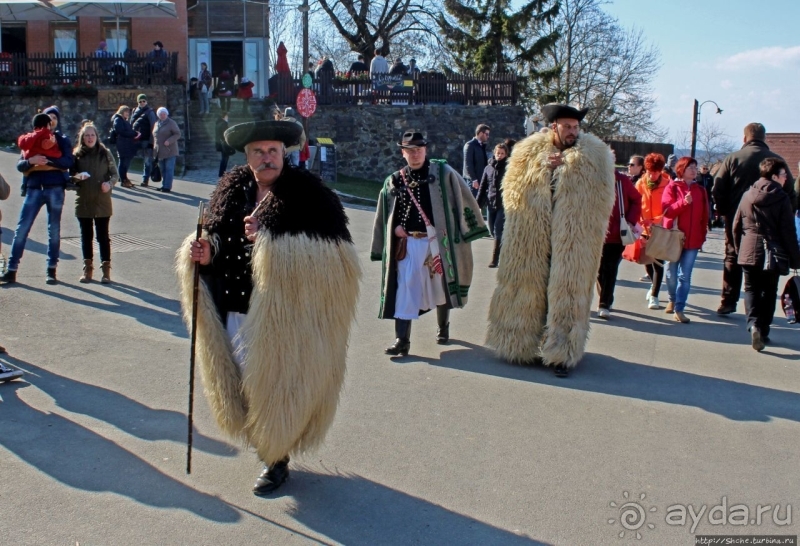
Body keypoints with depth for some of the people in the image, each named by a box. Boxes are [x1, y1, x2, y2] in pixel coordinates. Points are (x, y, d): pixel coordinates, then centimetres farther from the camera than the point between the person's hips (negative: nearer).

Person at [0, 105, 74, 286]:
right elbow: (20, 165, 5)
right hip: (34, 189, 2)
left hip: (55, 188, -2)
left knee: (54, 230, 4)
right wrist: (30, 161, -16)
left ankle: (51, 270, 12)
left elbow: (68, 161, -9)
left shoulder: (62, 140, 9)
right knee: (21, 229, -3)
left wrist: (47, 161, -21)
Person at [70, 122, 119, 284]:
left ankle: (106, 270, 6)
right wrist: (78, 177, -14)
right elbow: (71, 175, 8)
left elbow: (115, 174, 4)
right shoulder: (77, 154, 5)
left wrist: (109, 184, -16)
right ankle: (88, 269, 17)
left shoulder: (105, 153, 2)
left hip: (102, 201, -2)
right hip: (83, 201, 2)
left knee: (103, 235, 1)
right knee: (86, 235, 8)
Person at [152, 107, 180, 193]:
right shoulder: (157, 123, 17)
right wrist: (154, 148, 14)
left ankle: (167, 187, -7)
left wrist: (169, 141, -22)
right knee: (162, 169, 9)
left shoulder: (171, 123, -4)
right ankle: (164, 185, 16)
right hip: (160, 151, 7)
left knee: (169, 169, -7)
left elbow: (177, 134, -9)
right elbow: (154, 135, 23)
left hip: (169, 150, -7)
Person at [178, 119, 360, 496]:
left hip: (281, 315, -6)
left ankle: (277, 458, 26)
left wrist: (269, 242, -24)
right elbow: (219, 242, 18)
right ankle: (262, 442, 40)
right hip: (236, 309, 6)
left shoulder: (307, 193, -11)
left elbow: (334, 253, -19)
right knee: (243, 381, 17)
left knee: (274, 386, 5)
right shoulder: (232, 189, 7)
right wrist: (206, 253, -6)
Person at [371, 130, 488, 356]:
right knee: (404, 289, -6)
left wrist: (464, 229, -4)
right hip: (408, 243, 1)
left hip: (438, 241, -1)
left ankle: (443, 327, 36)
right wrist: (396, 227, -4)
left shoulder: (442, 172, -2)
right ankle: (402, 340, -6)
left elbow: (461, 199, -1)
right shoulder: (394, 181, 5)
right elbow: (386, 214, 13)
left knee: (442, 285, 13)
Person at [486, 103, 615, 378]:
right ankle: (522, 343, 25)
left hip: (572, 244, -2)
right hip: (532, 240, 2)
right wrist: (541, 167, -10)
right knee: (528, 289, 10)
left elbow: (601, 198, -7)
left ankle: (562, 353, 11)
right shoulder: (529, 152, 7)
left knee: (566, 293, 1)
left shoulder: (594, 156, 1)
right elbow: (513, 189, 2)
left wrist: (567, 167, -11)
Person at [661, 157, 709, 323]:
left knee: (685, 276, -3)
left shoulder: (700, 190, 9)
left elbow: (704, 215, 10)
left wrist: (703, 235, 7)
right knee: (671, 273, 9)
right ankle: (673, 300, 32)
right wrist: (683, 202, -24)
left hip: (692, 240, 2)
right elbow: (666, 210, -11)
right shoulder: (672, 187, 0)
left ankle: (679, 309, -2)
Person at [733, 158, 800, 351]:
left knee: (751, 289, 9)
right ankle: (763, 331, 13)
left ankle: (753, 324, -13)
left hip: (748, 253, 2)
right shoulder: (782, 199, -8)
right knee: (769, 292, 11)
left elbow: (736, 226, 8)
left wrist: (739, 249, 19)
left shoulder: (748, 195, 4)